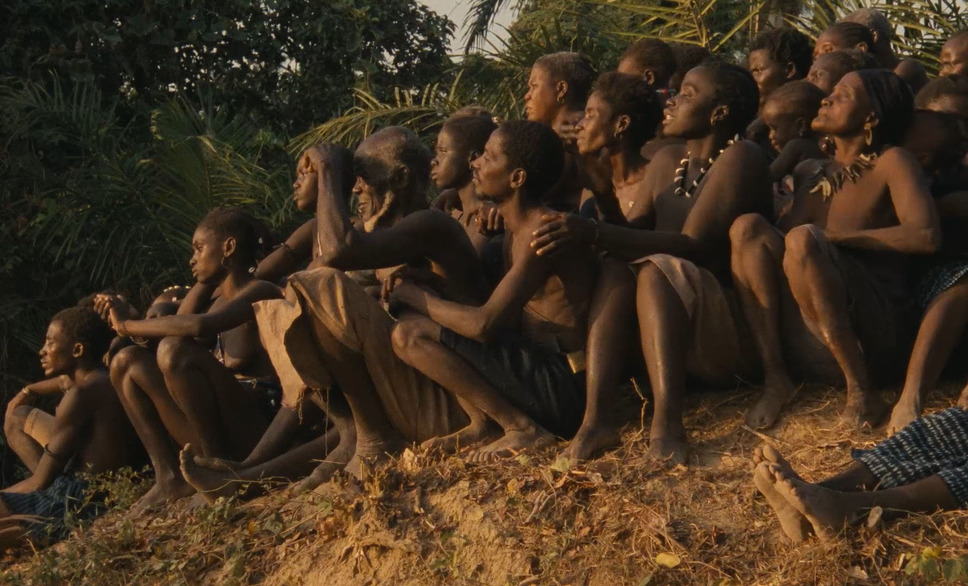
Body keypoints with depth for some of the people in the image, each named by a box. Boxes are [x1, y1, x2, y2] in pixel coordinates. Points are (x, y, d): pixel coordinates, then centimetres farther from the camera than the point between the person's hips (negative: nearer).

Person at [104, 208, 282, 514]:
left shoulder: (260, 292, -8)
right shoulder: (222, 301, 22)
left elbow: (198, 326, -25)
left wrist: (129, 326, -14)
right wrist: (205, 281, 17)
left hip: (255, 428, -9)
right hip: (211, 435, 9)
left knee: (174, 350, -28)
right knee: (128, 361, 6)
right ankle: (169, 477, -7)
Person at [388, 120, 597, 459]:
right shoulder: (516, 228, 13)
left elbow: (483, 325, -24)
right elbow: (508, 320, 15)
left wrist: (415, 297, -8)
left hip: (564, 389, -10)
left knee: (410, 335, -15)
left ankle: (524, 429, -13)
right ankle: (483, 423, 3)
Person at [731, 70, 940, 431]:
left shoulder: (891, 162, 3)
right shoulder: (814, 174, 21)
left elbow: (926, 236, -14)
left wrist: (833, 236, -13)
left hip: (873, 335, -5)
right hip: (809, 342, 5)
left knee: (803, 240, -29)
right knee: (748, 227, -11)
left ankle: (861, 392, -22)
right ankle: (774, 378, -16)